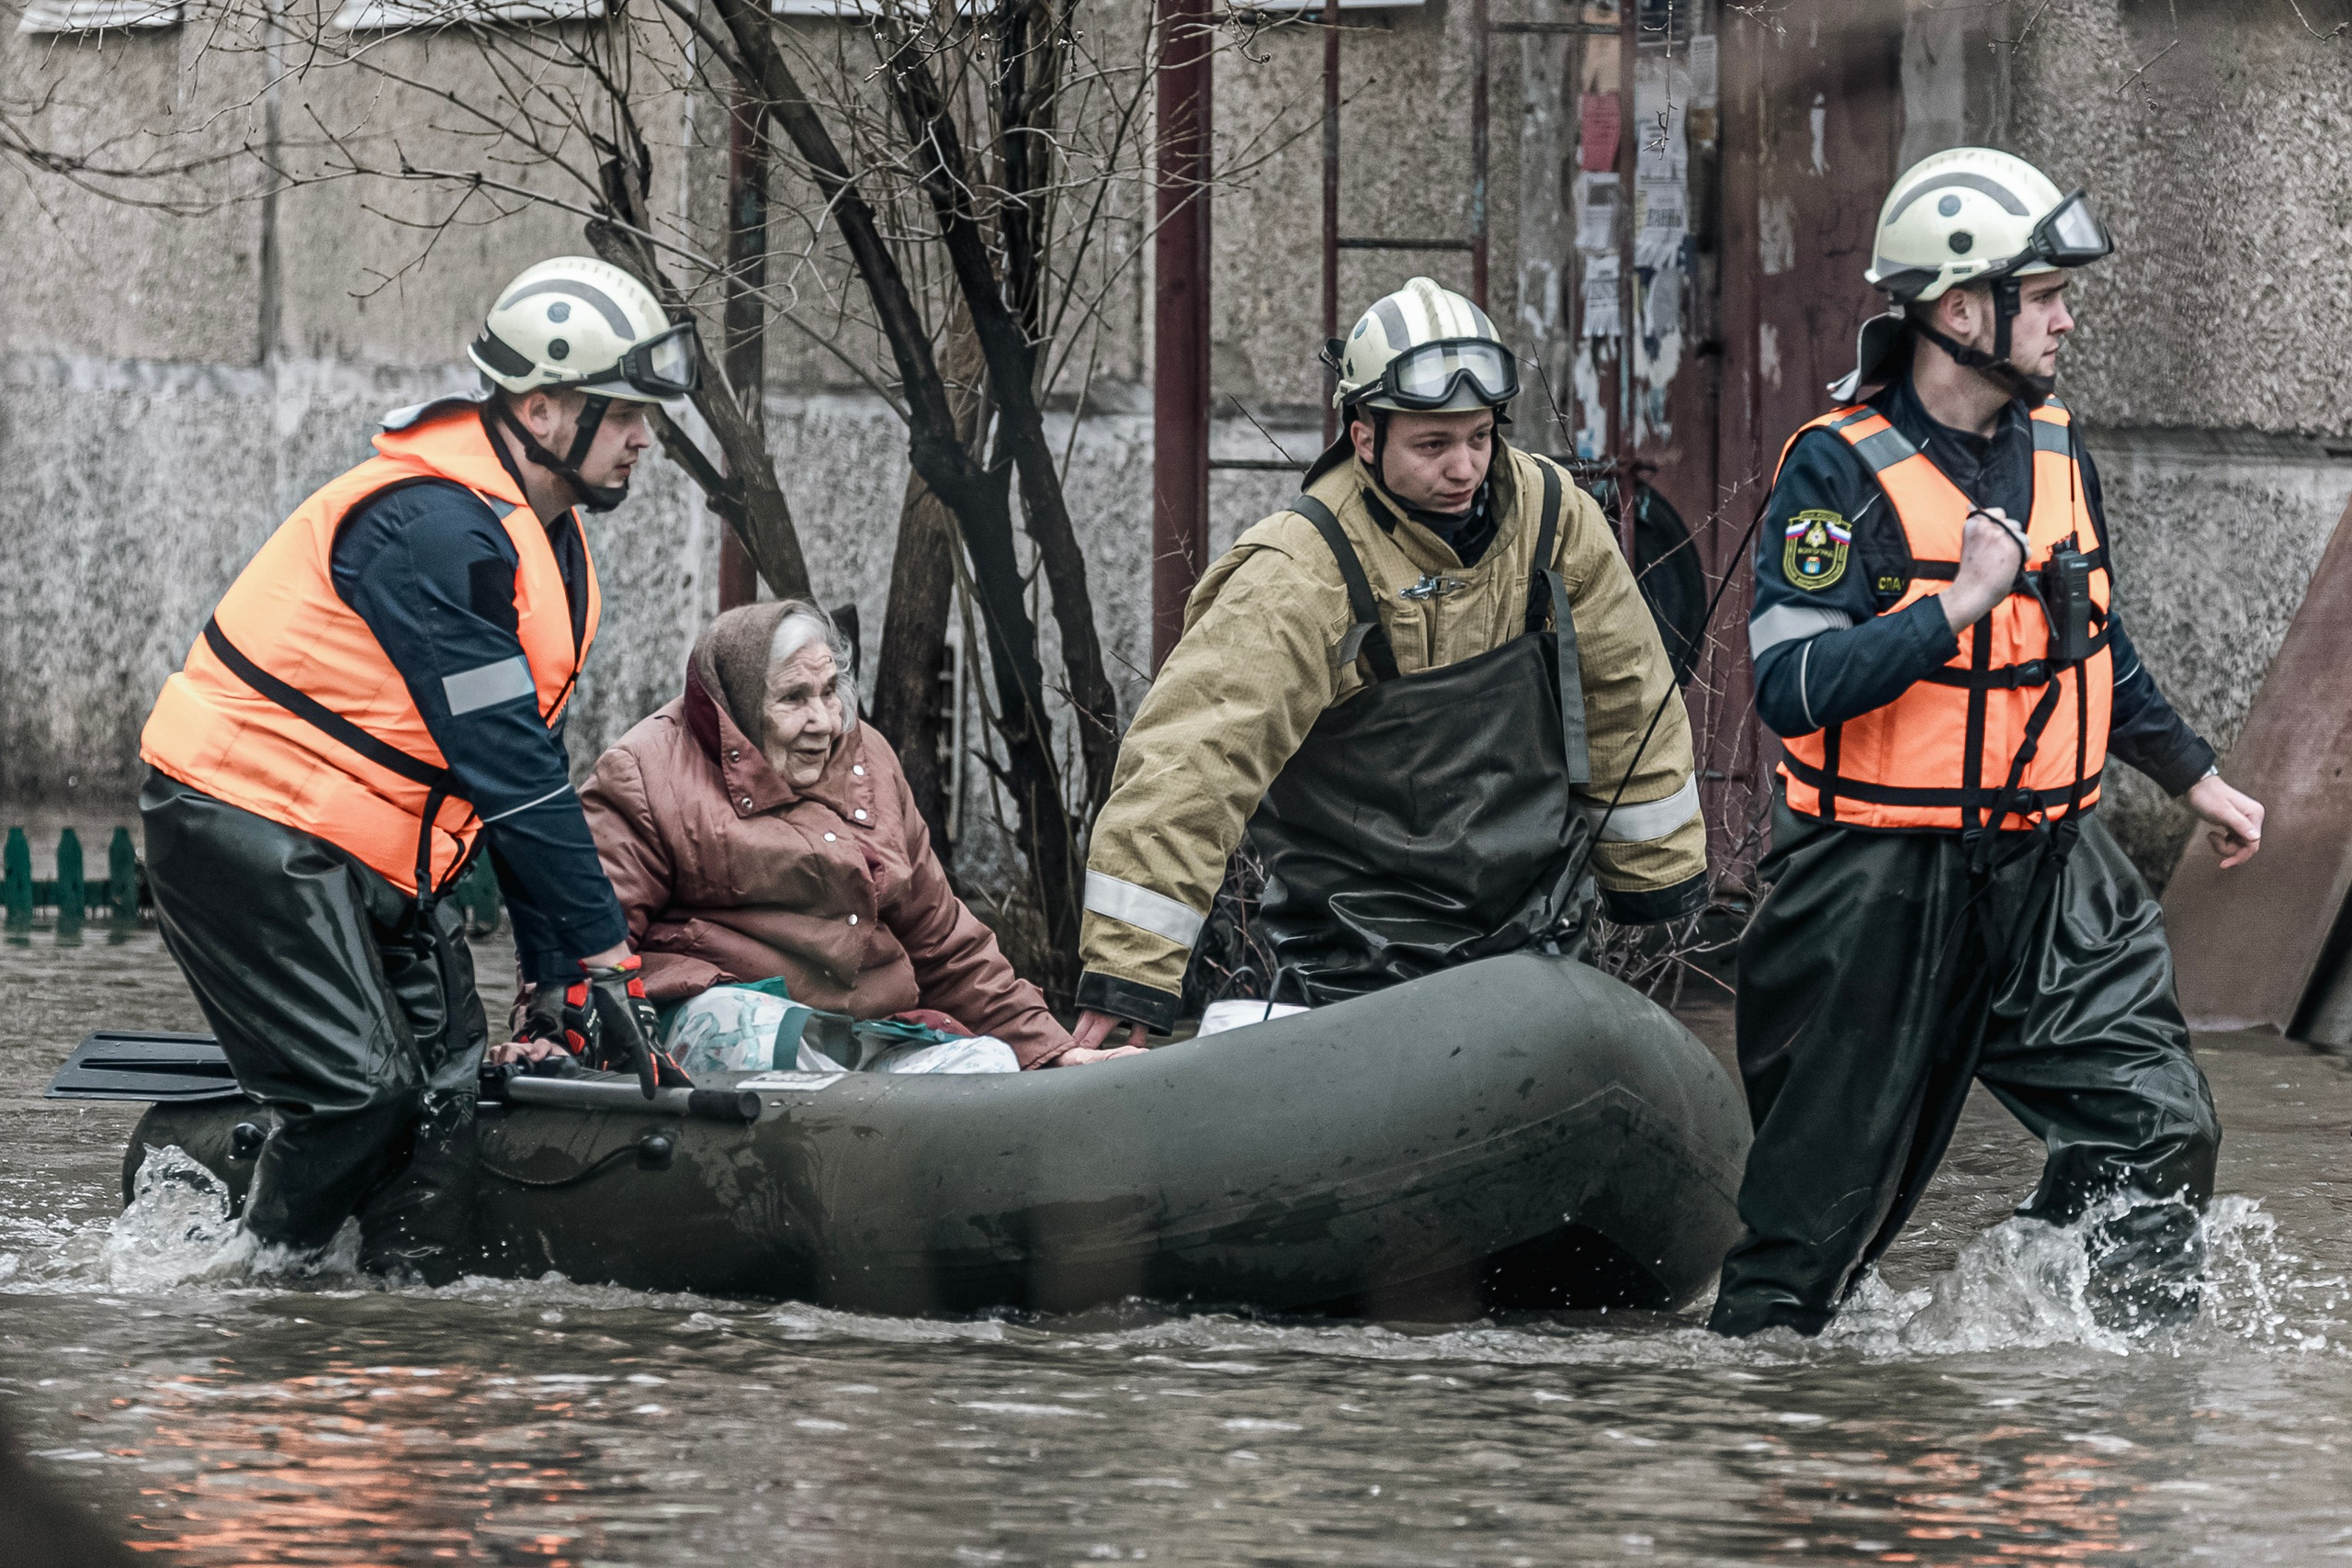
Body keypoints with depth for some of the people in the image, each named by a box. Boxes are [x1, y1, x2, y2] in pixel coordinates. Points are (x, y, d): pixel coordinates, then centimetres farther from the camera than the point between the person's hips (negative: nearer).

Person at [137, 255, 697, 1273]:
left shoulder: (538, 541, 10)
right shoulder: (433, 529, -23)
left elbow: (525, 763, 13)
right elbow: (505, 765, -24)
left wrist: (561, 968, 9)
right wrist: (603, 951, -21)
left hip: (365, 854, 10)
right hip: (250, 822, -10)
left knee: (445, 1085, 1)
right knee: (362, 1092, -16)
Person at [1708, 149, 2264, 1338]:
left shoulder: (2057, 450, 9)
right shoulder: (1840, 470, -14)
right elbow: (1793, 687, -23)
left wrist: (2193, 777, 24)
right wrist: (1962, 602, -25)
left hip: (2051, 874, 6)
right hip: (1881, 884, -6)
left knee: (2159, 1126, -5)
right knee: (1828, 1185, 2)